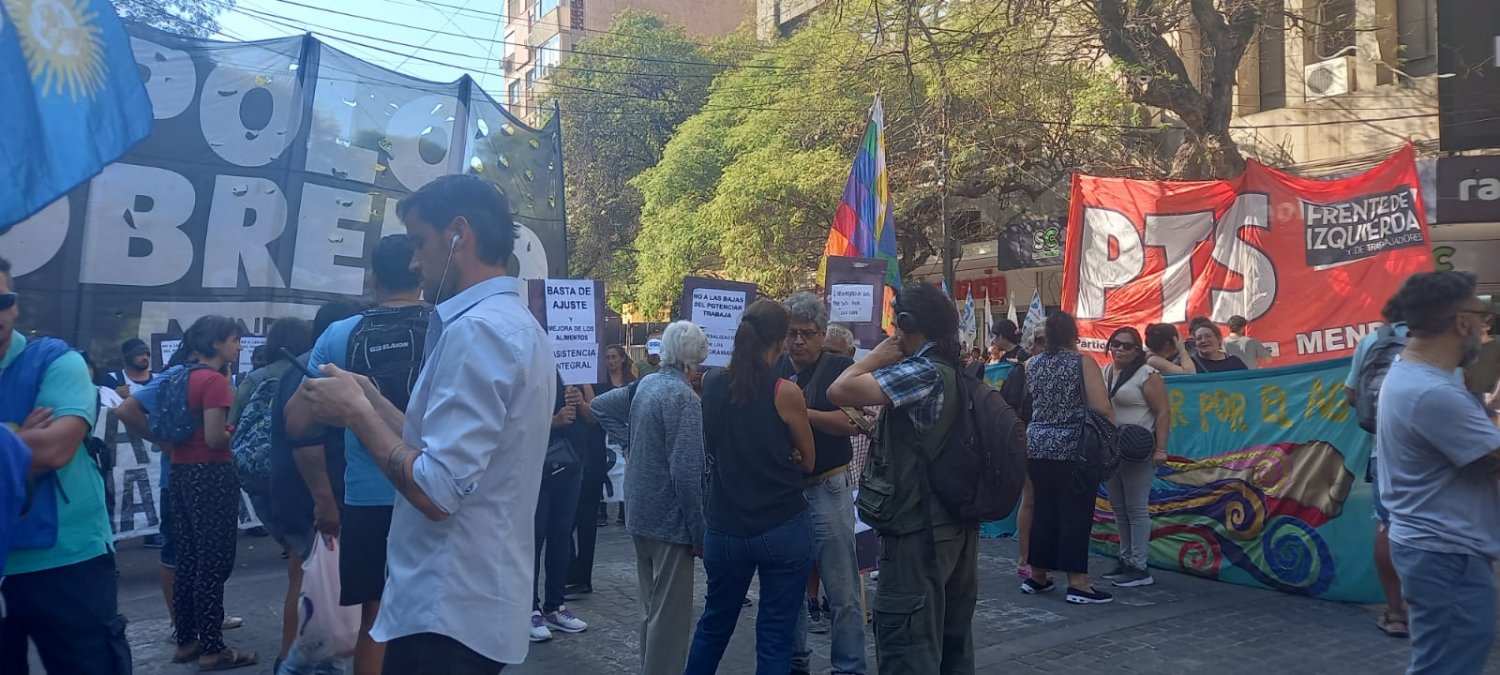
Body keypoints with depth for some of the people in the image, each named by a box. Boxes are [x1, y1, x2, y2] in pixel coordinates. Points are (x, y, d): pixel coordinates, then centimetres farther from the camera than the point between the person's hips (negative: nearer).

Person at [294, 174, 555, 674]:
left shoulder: (476, 329, -20)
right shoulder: (519, 325, 12)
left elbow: (437, 491, -25)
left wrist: (356, 413, -12)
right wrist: (371, 401, 10)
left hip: (448, 612, -10)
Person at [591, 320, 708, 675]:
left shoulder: (646, 384, 6)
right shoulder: (683, 397, -19)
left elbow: (600, 406, 19)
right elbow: (686, 472, -22)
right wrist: (699, 533, -17)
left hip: (641, 515, 9)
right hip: (671, 520, -9)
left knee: (652, 609, 20)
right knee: (671, 615, 0)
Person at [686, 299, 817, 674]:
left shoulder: (711, 385, -1)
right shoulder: (785, 392, -12)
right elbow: (808, 461, 0)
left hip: (725, 528, 4)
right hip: (783, 528, -4)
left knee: (714, 625, 21)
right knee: (776, 635, 7)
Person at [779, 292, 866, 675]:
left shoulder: (841, 369, -4)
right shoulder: (771, 371, 5)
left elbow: (853, 423, -16)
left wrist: (802, 412, -22)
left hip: (827, 489, -4)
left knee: (841, 589, 2)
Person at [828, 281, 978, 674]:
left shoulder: (921, 372, -19)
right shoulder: (959, 373, 10)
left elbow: (839, 391, -28)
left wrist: (875, 358, -11)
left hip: (919, 531, -10)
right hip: (958, 525, 10)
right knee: (952, 638, 18)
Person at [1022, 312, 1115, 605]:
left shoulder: (1031, 364, 7)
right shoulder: (1083, 363, -8)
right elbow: (1103, 408, -14)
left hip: (1037, 445, 5)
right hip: (1073, 448, -5)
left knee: (1043, 510, 13)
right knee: (1075, 513, -1)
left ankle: (1037, 576, 20)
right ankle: (1078, 583, 0)